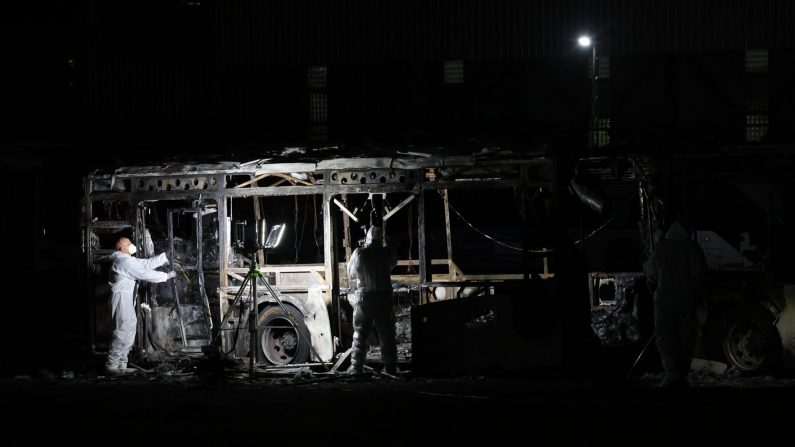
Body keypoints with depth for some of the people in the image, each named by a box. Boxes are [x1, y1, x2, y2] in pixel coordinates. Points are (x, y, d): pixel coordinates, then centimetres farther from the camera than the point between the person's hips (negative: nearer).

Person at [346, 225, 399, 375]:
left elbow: (351, 274, 5)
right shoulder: (387, 253, -5)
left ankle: (356, 367, 0)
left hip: (364, 297, -1)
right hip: (384, 298, 1)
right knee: (387, 334, 8)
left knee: (360, 334, 5)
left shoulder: (359, 253, -6)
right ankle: (390, 367, 9)